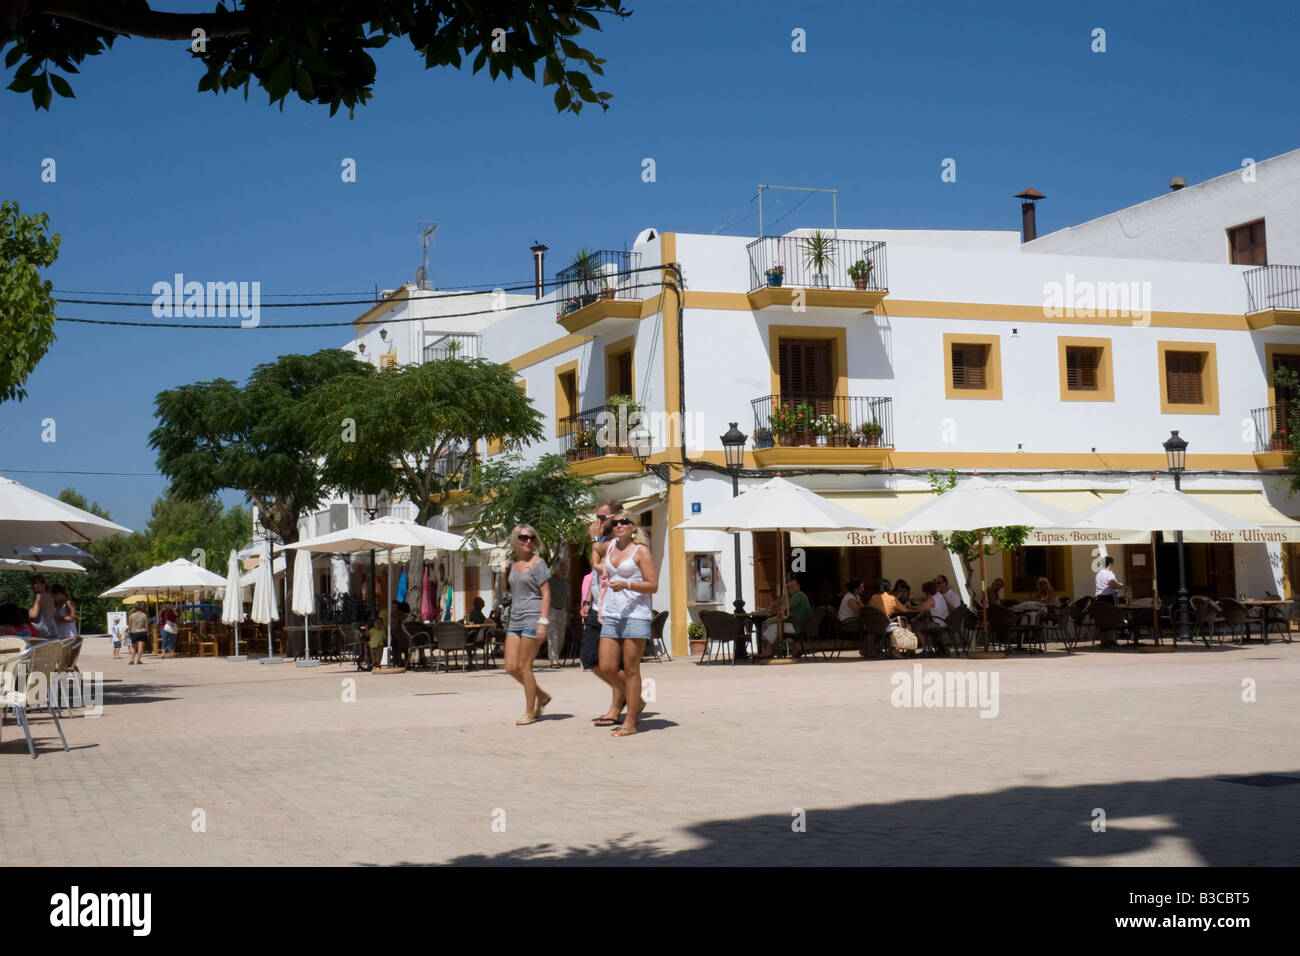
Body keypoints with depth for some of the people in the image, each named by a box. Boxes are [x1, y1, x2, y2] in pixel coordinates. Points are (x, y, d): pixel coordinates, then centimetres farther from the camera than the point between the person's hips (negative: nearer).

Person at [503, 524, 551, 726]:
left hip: (532, 618, -7)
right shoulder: (512, 563, 14)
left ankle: (530, 713, 4)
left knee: (524, 666, -6)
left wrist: (543, 622, -17)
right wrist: (504, 573, 5)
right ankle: (541, 696, 22)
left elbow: (546, 595, -8)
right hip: (515, 619, 7)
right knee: (511, 667, 3)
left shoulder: (537, 563, -4)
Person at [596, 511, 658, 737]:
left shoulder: (640, 550, -3)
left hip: (635, 615, -6)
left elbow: (653, 585, -8)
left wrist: (626, 584, -20)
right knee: (607, 668, 1)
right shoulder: (610, 547, 15)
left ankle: (630, 723, 3)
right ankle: (636, 702, 24)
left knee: (630, 669, -3)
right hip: (611, 616, 6)